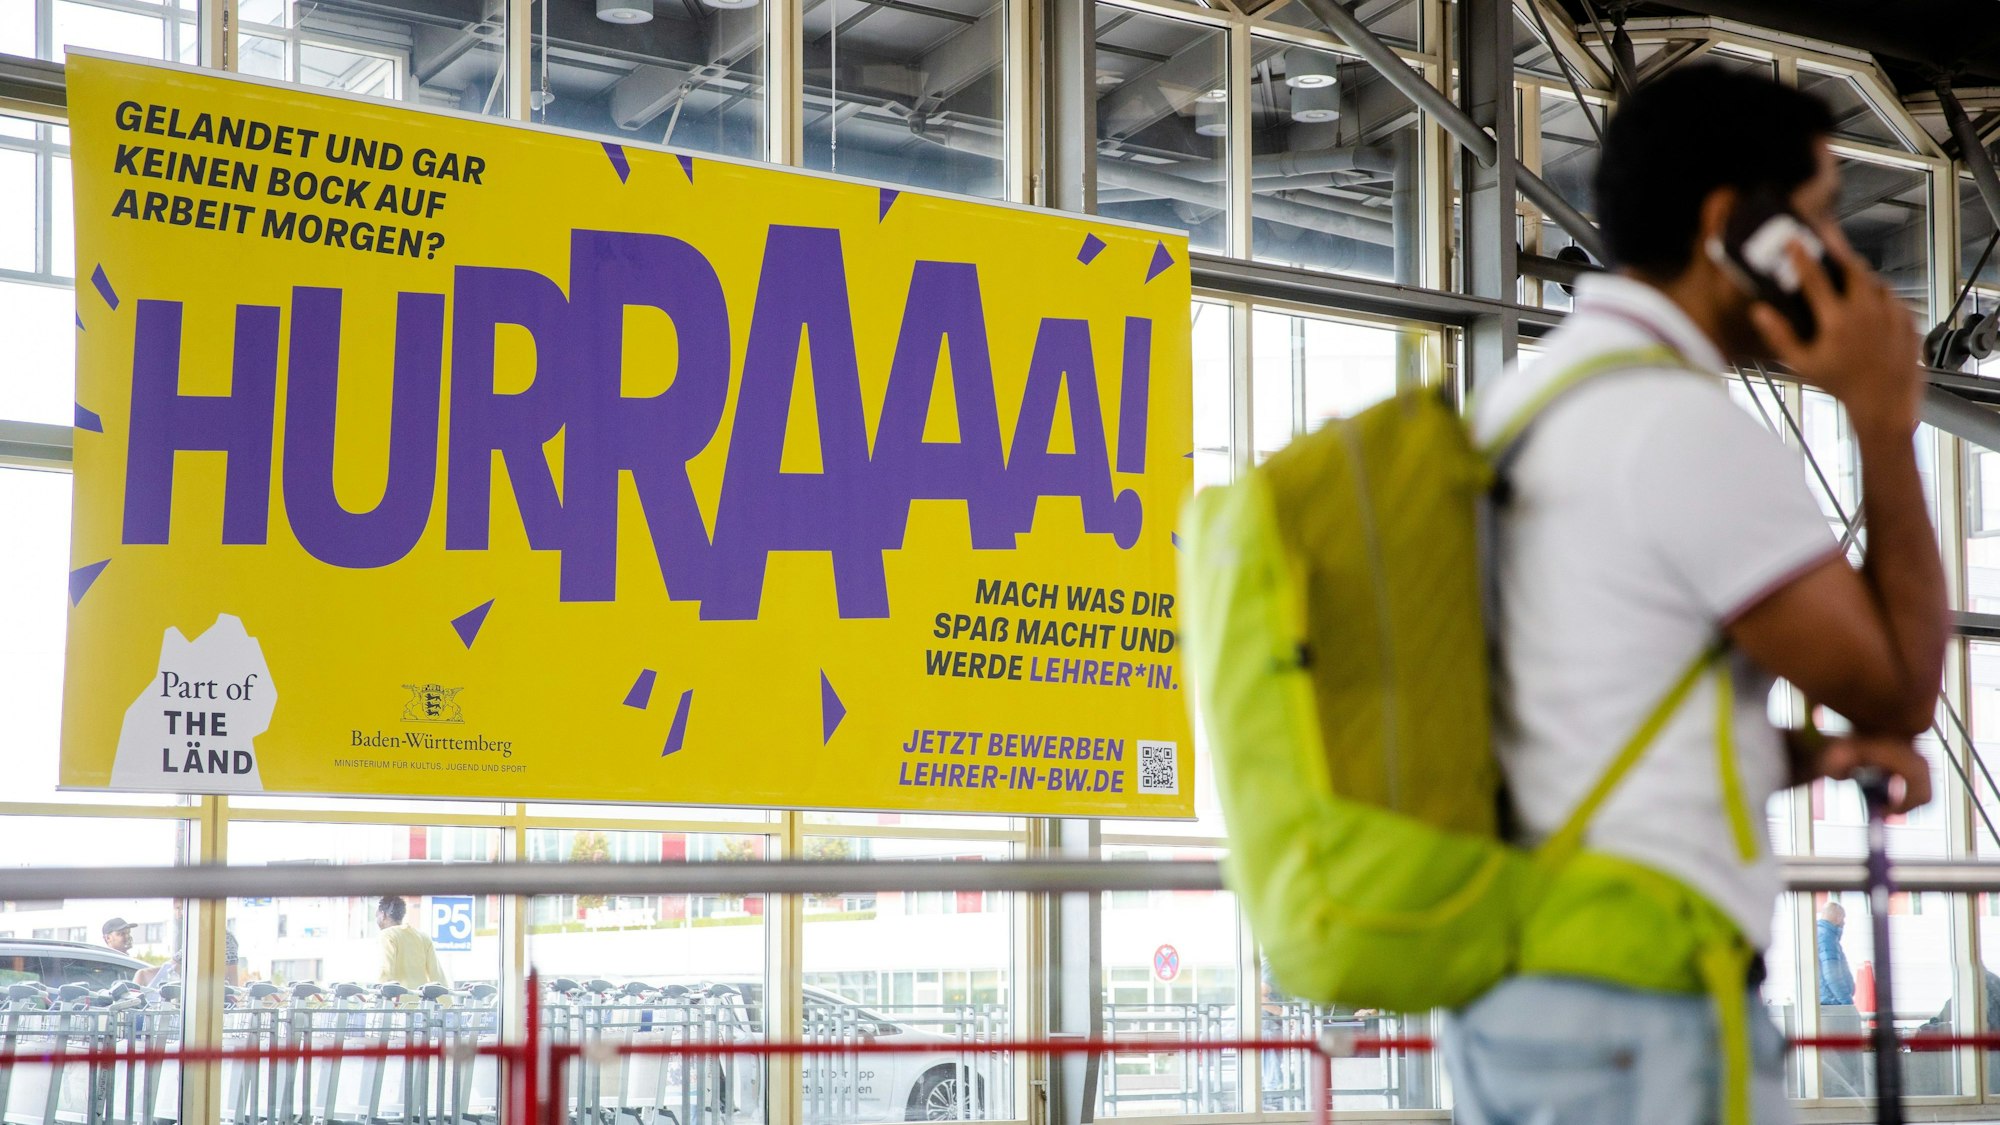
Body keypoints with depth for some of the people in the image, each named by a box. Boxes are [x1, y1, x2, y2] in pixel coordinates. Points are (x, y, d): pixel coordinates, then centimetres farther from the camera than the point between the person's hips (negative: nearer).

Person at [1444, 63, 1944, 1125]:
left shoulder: (1524, 406, 15)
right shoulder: (1690, 428, -14)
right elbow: (1899, 691, -5)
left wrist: (1807, 754, 9)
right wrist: (1885, 416, -3)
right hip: (1639, 1021, -9)